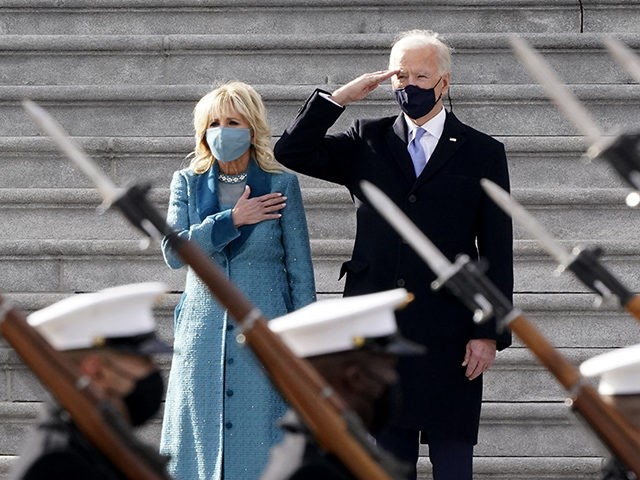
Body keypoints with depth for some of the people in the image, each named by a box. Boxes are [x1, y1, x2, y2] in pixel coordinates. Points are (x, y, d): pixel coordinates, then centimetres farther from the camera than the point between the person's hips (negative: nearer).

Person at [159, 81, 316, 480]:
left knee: (259, 444, -3)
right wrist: (231, 219, -14)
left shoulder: (281, 185, 1)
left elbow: (300, 270, 3)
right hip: (203, 337, 2)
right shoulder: (187, 183, 7)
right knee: (202, 443, 1)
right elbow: (173, 252, -6)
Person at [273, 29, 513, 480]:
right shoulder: (368, 141, 11)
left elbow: (497, 253, 2)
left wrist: (490, 333, -5)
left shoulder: (482, 153, 5)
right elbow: (290, 153, 3)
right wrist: (340, 97, -5)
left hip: (447, 336, -2)